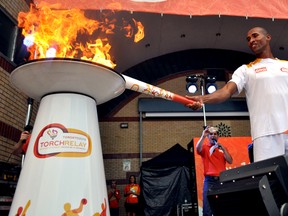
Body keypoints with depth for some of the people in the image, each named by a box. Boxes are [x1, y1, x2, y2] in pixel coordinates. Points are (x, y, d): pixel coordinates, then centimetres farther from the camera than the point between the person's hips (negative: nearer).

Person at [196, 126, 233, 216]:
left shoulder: (223, 148, 17)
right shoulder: (204, 147, 8)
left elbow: (230, 161, 6)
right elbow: (198, 149, -15)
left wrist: (223, 149, -5)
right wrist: (203, 136, -25)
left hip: (221, 179, 3)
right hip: (209, 180, -2)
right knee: (208, 206, -7)